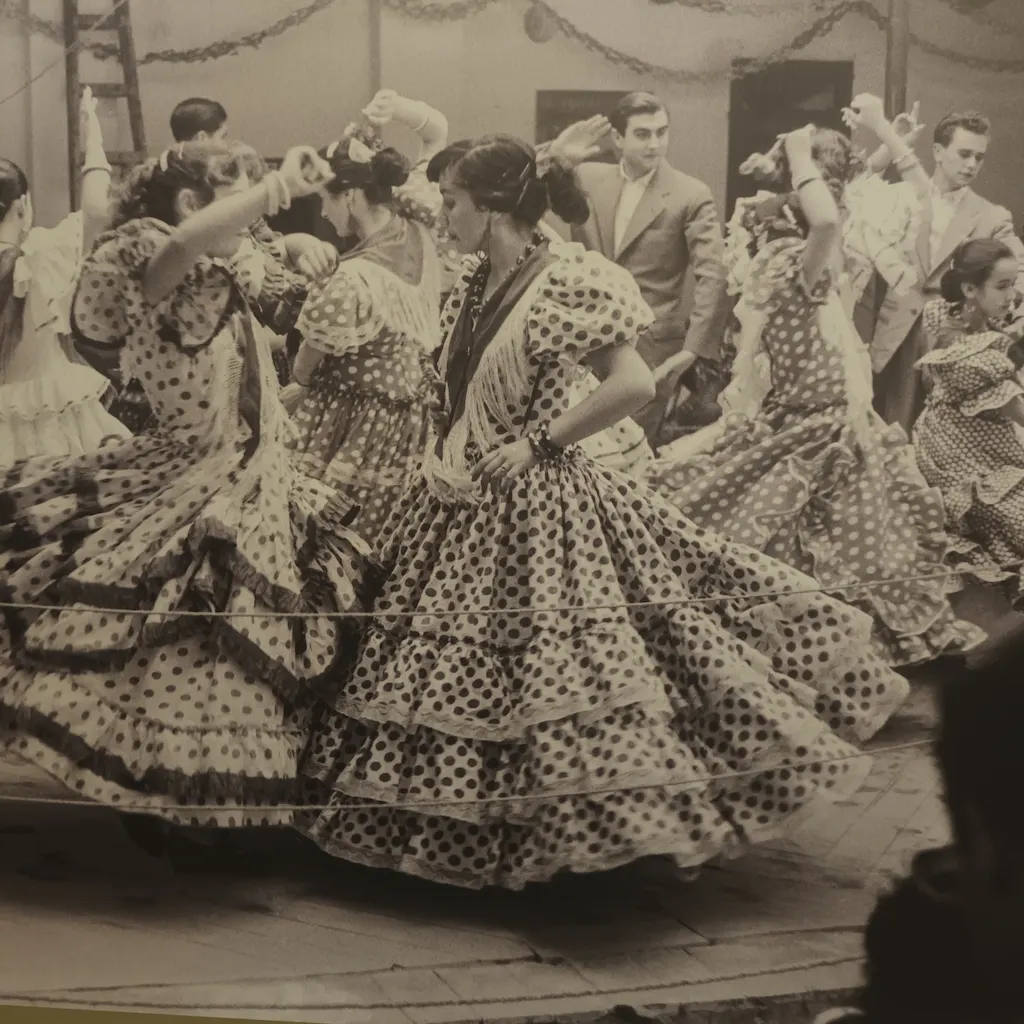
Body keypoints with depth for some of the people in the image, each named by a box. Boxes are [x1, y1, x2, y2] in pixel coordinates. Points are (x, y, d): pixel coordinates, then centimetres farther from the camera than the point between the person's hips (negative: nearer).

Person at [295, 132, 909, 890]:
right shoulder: (479, 284, 8)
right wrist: (444, 458, 8)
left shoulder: (565, 282, -15)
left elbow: (636, 384, -23)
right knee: (459, 665, 15)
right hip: (463, 506, 9)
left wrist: (537, 443, -18)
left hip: (535, 503, -9)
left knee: (557, 661, -5)